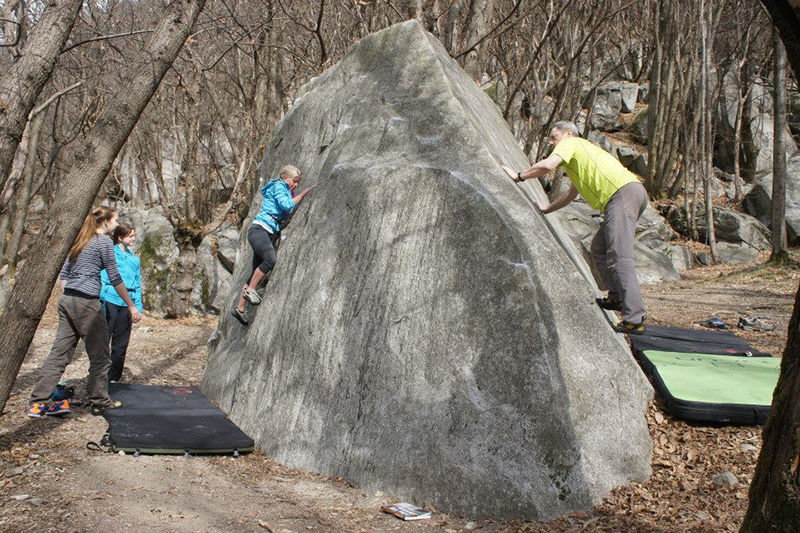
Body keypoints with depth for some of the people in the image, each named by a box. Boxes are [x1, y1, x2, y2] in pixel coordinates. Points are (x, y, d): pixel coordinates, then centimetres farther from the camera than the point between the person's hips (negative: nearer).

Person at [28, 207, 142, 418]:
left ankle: (38, 402, 7)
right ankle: (99, 401, 12)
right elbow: (114, 278, -6)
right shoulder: (104, 241, -5)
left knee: (60, 352, 7)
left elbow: (64, 273, 19)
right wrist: (131, 306, -1)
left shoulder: (80, 241, 18)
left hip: (67, 301, 8)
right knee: (99, 355, 4)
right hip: (86, 303, -8)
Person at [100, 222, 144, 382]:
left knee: (121, 344, 9)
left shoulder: (135, 259, 16)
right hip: (110, 301, -5)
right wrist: (101, 299, -11)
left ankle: (113, 378, 19)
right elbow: (102, 278, -3)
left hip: (127, 304, 5)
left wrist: (138, 307, 11)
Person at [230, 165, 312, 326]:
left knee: (256, 273, 6)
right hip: (259, 229, -10)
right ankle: (250, 290, -20)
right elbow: (287, 205, -14)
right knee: (270, 259, -34)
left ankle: (240, 308, 9)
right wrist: (301, 195, -1)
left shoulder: (284, 191, 27)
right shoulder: (278, 186, -1)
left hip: (270, 234, 10)